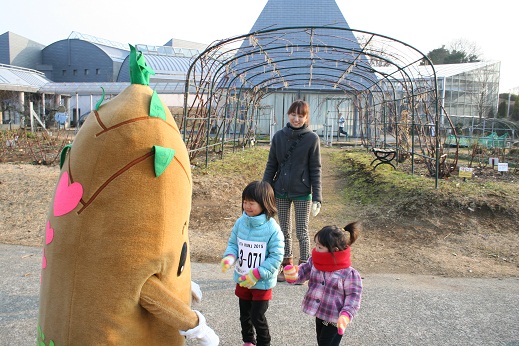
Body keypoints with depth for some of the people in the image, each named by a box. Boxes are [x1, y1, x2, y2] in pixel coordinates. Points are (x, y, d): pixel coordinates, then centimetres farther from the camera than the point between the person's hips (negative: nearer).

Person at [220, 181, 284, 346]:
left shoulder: (272, 228, -22)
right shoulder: (240, 223, -8)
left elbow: (276, 256, -19)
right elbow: (232, 244, 3)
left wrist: (257, 274, -23)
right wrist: (229, 257, -19)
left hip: (262, 283, -5)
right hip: (242, 280, 5)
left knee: (257, 317, 5)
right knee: (244, 315, 21)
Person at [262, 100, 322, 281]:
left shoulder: (312, 138, -6)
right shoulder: (279, 136, 1)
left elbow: (315, 170, -4)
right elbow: (271, 165, 6)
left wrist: (317, 198, -8)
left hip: (302, 193, -3)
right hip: (281, 191, 3)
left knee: (301, 232, 4)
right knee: (285, 231, 13)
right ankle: (286, 267, 26)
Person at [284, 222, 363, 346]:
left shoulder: (349, 273, -23)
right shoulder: (314, 262, -7)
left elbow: (353, 297, -16)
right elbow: (303, 272, 3)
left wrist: (345, 315, -27)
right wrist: (293, 276, -19)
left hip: (334, 320, -6)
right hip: (319, 315, 6)